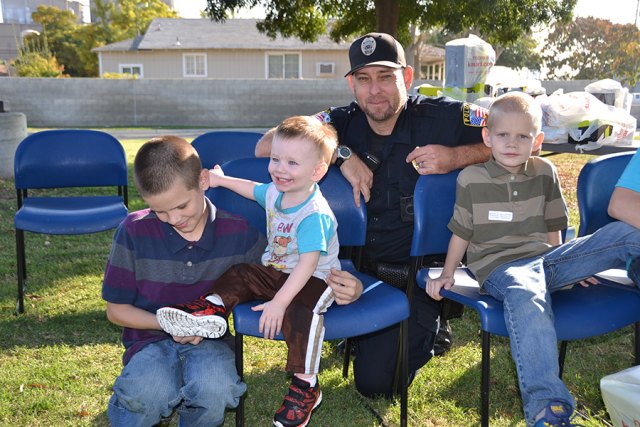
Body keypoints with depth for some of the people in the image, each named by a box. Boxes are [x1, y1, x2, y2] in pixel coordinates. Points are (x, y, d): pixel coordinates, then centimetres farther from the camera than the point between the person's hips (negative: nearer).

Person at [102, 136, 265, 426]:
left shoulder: (239, 232, -6)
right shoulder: (133, 231, -8)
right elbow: (116, 309, 1)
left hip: (209, 339, 1)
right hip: (151, 339, 0)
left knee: (214, 392, -33)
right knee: (149, 397, -33)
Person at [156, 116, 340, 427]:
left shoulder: (314, 215, -27)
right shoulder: (275, 192, -1)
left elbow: (308, 264, -32)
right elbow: (254, 190, 25)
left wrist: (279, 302, -36)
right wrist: (222, 180, 27)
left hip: (314, 279, -9)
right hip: (275, 270, 9)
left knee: (301, 312, -33)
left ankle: (306, 386, -22)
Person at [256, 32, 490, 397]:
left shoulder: (443, 117, -10)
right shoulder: (343, 124, -2)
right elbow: (265, 147, -11)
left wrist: (457, 156, -24)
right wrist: (342, 154, -22)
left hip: (417, 276, -4)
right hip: (357, 269, 4)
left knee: (376, 382, -10)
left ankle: (430, 326, 19)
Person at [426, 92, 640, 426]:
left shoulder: (545, 173, 12)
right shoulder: (471, 179, 2)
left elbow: (552, 229, 20)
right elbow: (461, 234, 6)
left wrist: (571, 266, 21)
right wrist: (446, 275, 0)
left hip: (545, 260, 5)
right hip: (499, 267, -5)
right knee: (526, 297, -41)